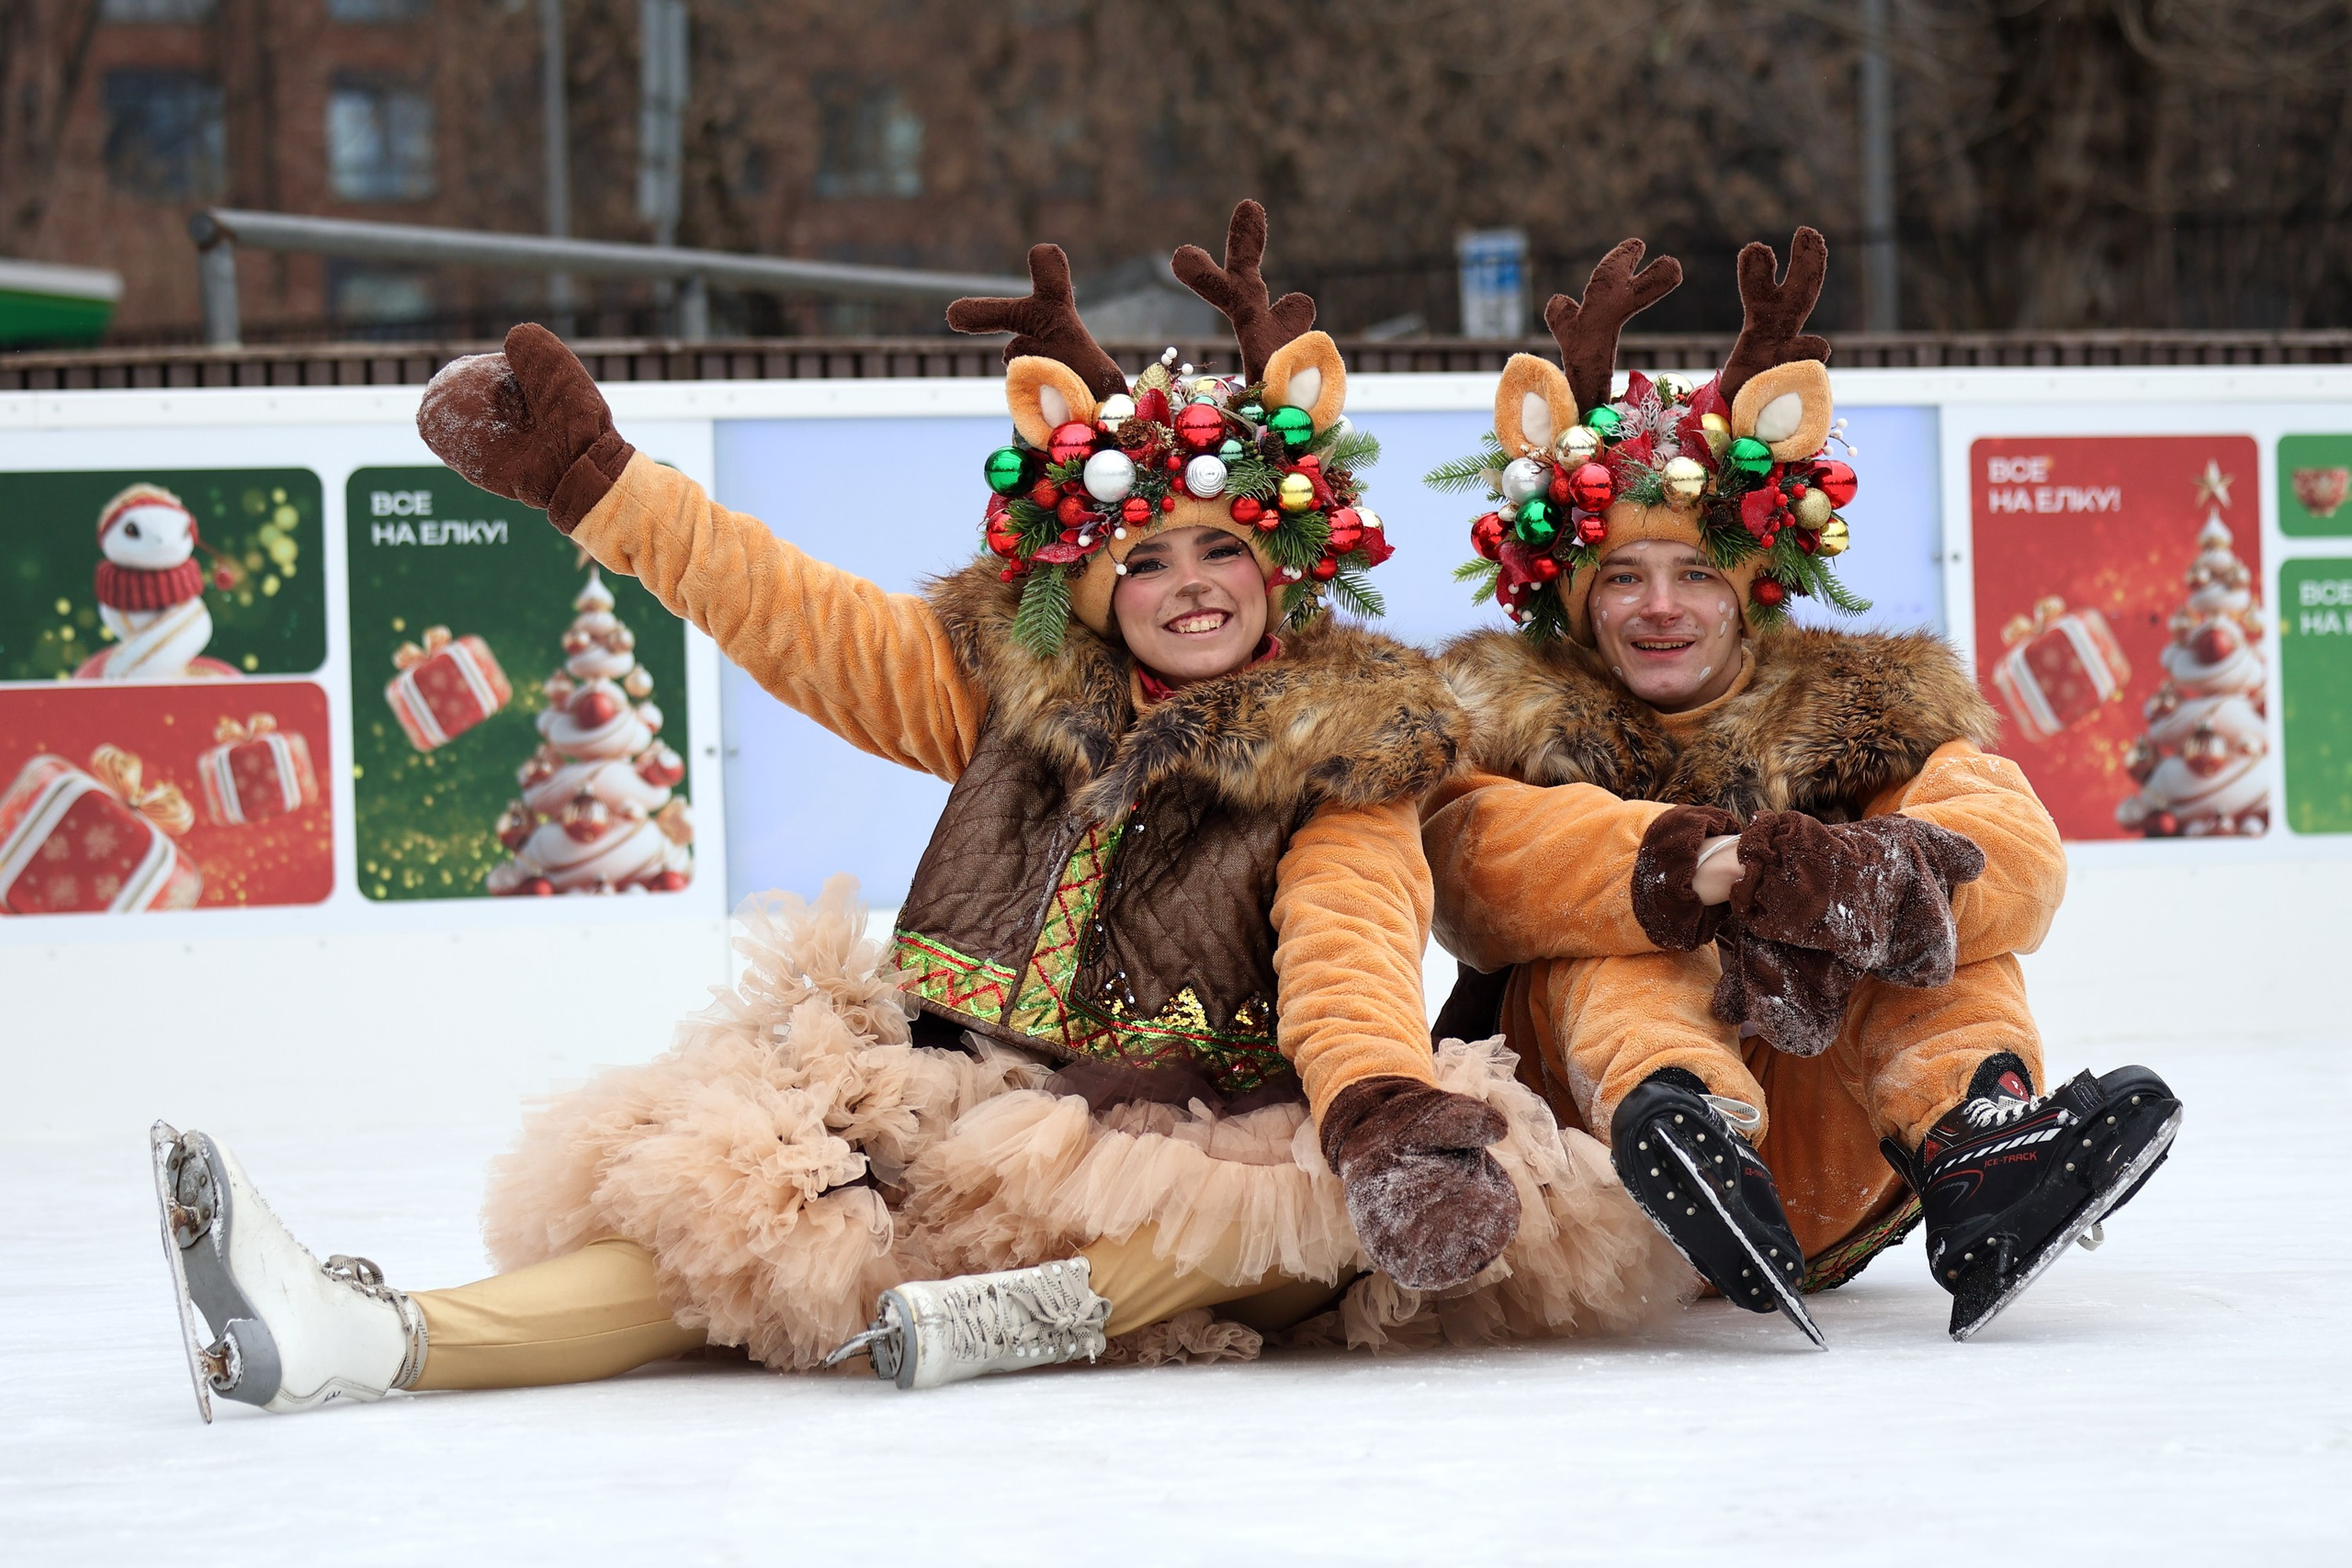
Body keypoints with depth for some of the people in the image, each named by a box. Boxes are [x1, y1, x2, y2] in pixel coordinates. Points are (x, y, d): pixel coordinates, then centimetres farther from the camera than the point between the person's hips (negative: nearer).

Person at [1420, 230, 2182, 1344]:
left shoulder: (1857, 708, 15)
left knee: (1921, 876, -13)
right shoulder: (1509, 718, 10)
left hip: (1823, 1194, 1)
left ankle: (1970, 1138, -41)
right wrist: (1726, 868, -32)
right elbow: (1479, 857, -16)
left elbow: (2014, 845, -7)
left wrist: (1849, 888, -29)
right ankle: (1676, 1119, -56)